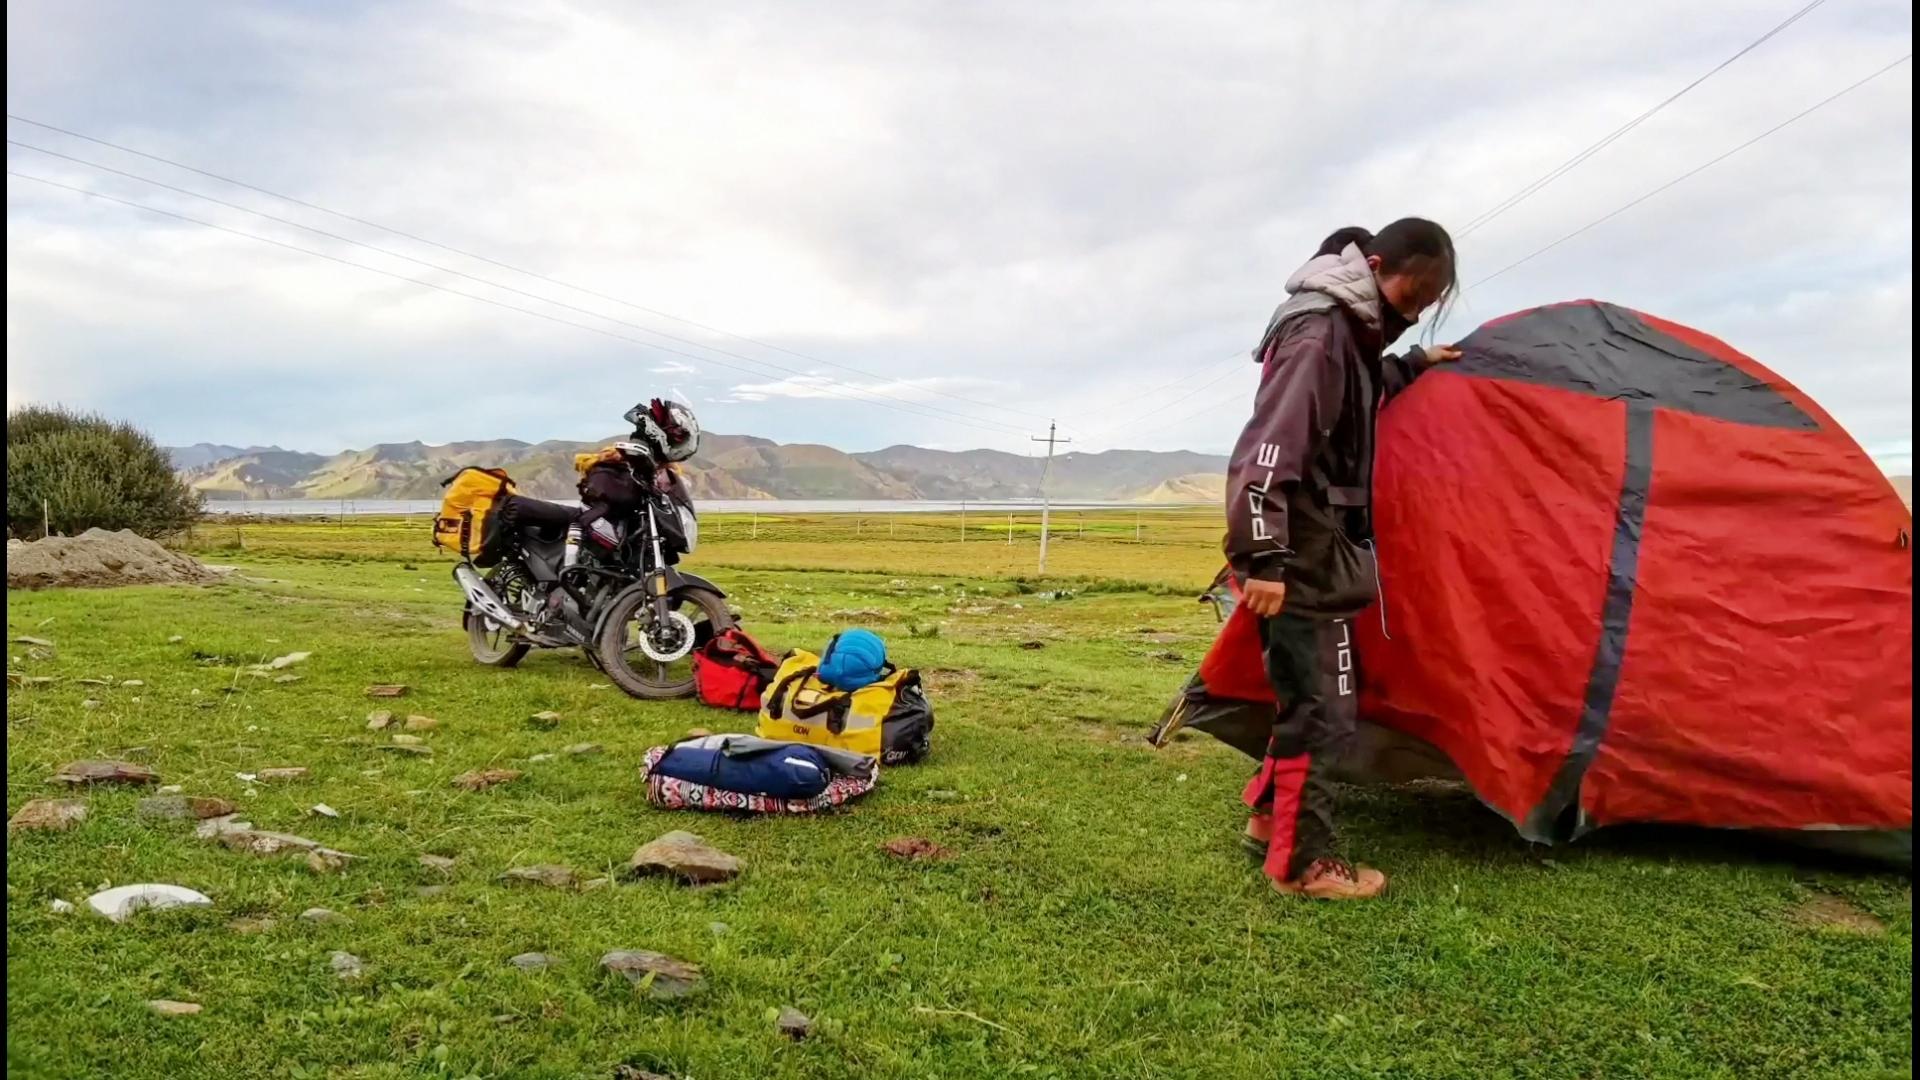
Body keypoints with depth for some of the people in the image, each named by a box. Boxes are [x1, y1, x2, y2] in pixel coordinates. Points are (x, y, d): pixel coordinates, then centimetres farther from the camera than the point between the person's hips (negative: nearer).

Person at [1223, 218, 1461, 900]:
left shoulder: (1349, 330, 13)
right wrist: (1264, 557, -31)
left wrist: (1412, 367, 36)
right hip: (1302, 555, -10)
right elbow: (1271, 446, -27)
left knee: (1310, 696, 17)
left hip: (1318, 548, 10)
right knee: (1321, 706, -4)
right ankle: (1302, 864, 6)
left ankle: (1270, 817, 30)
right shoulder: (1319, 332, -18)